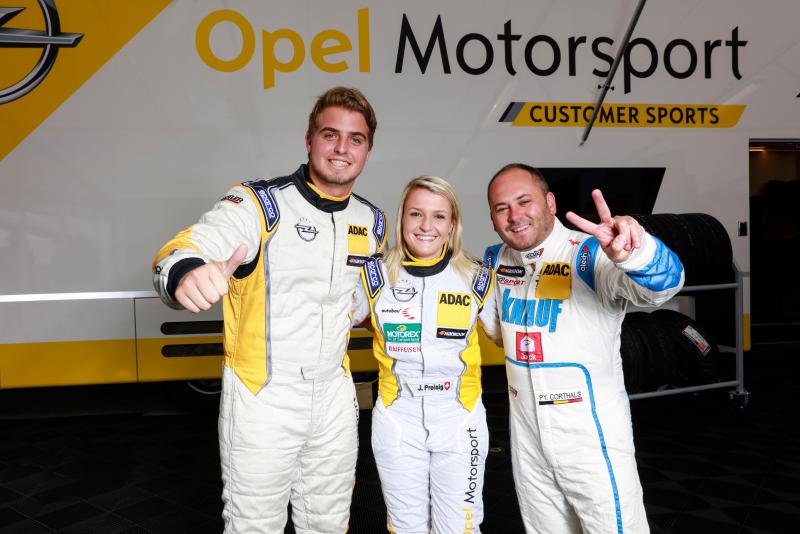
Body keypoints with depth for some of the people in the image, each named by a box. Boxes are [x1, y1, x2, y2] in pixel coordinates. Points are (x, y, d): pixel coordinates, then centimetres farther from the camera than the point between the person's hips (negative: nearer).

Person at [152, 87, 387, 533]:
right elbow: (182, 251, -31)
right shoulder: (259, 203, -14)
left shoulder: (373, 222, 2)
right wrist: (186, 274, -53)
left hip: (335, 397, 5)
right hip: (261, 398, -4)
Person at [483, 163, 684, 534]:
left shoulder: (590, 256, -18)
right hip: (526, 437, 5)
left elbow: (664, 283, -36)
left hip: (593, 437, -5)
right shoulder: (495, 260, -1)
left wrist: (633, 253, -57)